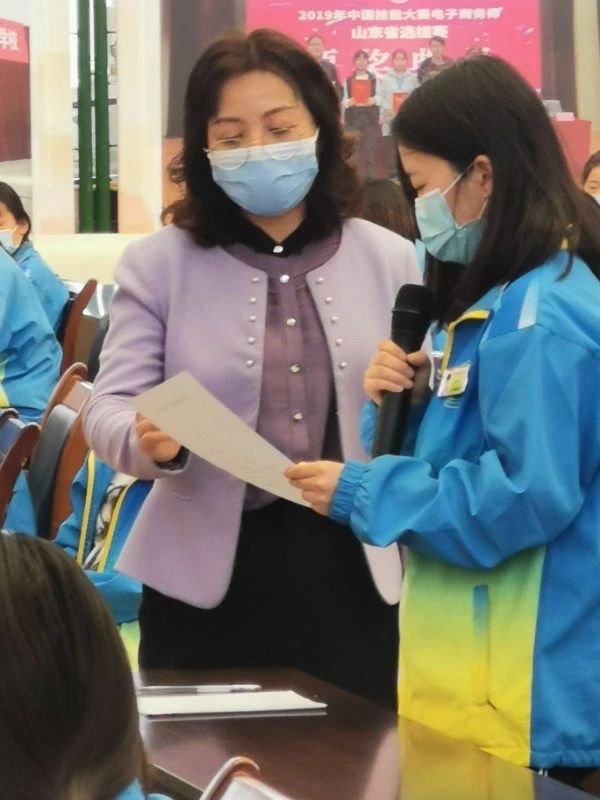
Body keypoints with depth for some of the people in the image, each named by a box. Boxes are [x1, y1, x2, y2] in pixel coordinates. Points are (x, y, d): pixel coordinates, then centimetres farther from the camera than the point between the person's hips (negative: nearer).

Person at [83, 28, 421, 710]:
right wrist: (148, 440, -28)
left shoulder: (389, 260, 6)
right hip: (205, 574, -1)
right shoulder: (158, 263, 1)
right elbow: (107, 409, -6)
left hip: (348, 568, 1)